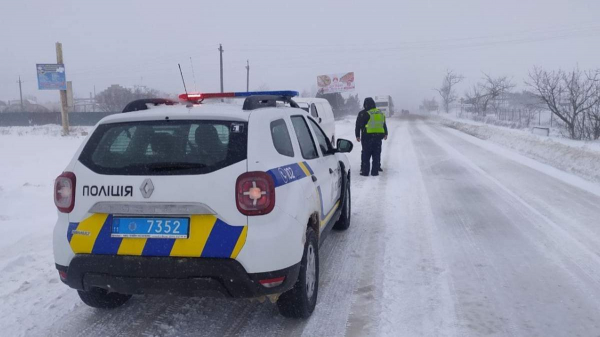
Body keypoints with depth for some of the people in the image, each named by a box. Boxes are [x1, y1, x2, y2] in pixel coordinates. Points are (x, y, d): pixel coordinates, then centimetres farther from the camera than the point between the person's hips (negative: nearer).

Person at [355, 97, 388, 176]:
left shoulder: (363, 113, -4)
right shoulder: (381, 113, 12)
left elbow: (358, 125, -2)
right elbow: (384, 124, 21)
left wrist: (357, 135, 4)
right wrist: (385, 134, 30)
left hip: (367, 136, -4)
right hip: (378, 136, 4)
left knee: (366, 154, 1)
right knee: (376, 154, 7)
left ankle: (365, 171, 1)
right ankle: (375, 171, 8)